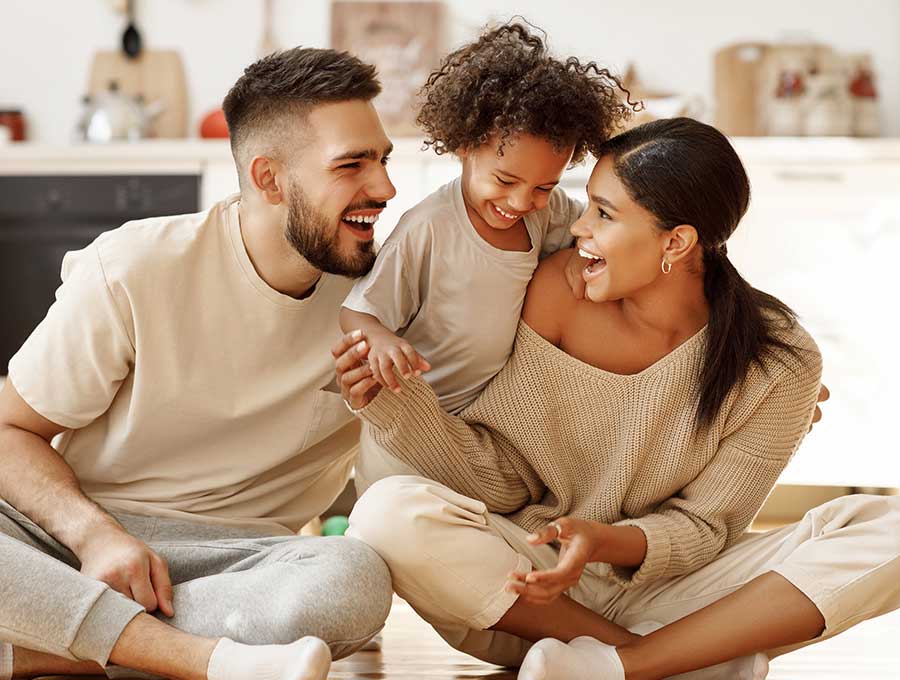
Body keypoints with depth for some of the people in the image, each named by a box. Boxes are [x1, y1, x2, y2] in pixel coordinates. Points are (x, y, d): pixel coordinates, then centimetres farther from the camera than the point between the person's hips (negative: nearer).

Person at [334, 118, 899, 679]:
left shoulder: (780, 362, -11)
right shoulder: (559, 290, -9)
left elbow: (704, 525, -6)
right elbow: (502, 479, -4)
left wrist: (605, 542, -27)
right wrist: (396, 402, -20)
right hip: (530, 590, 1)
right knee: (388, 513, -30)